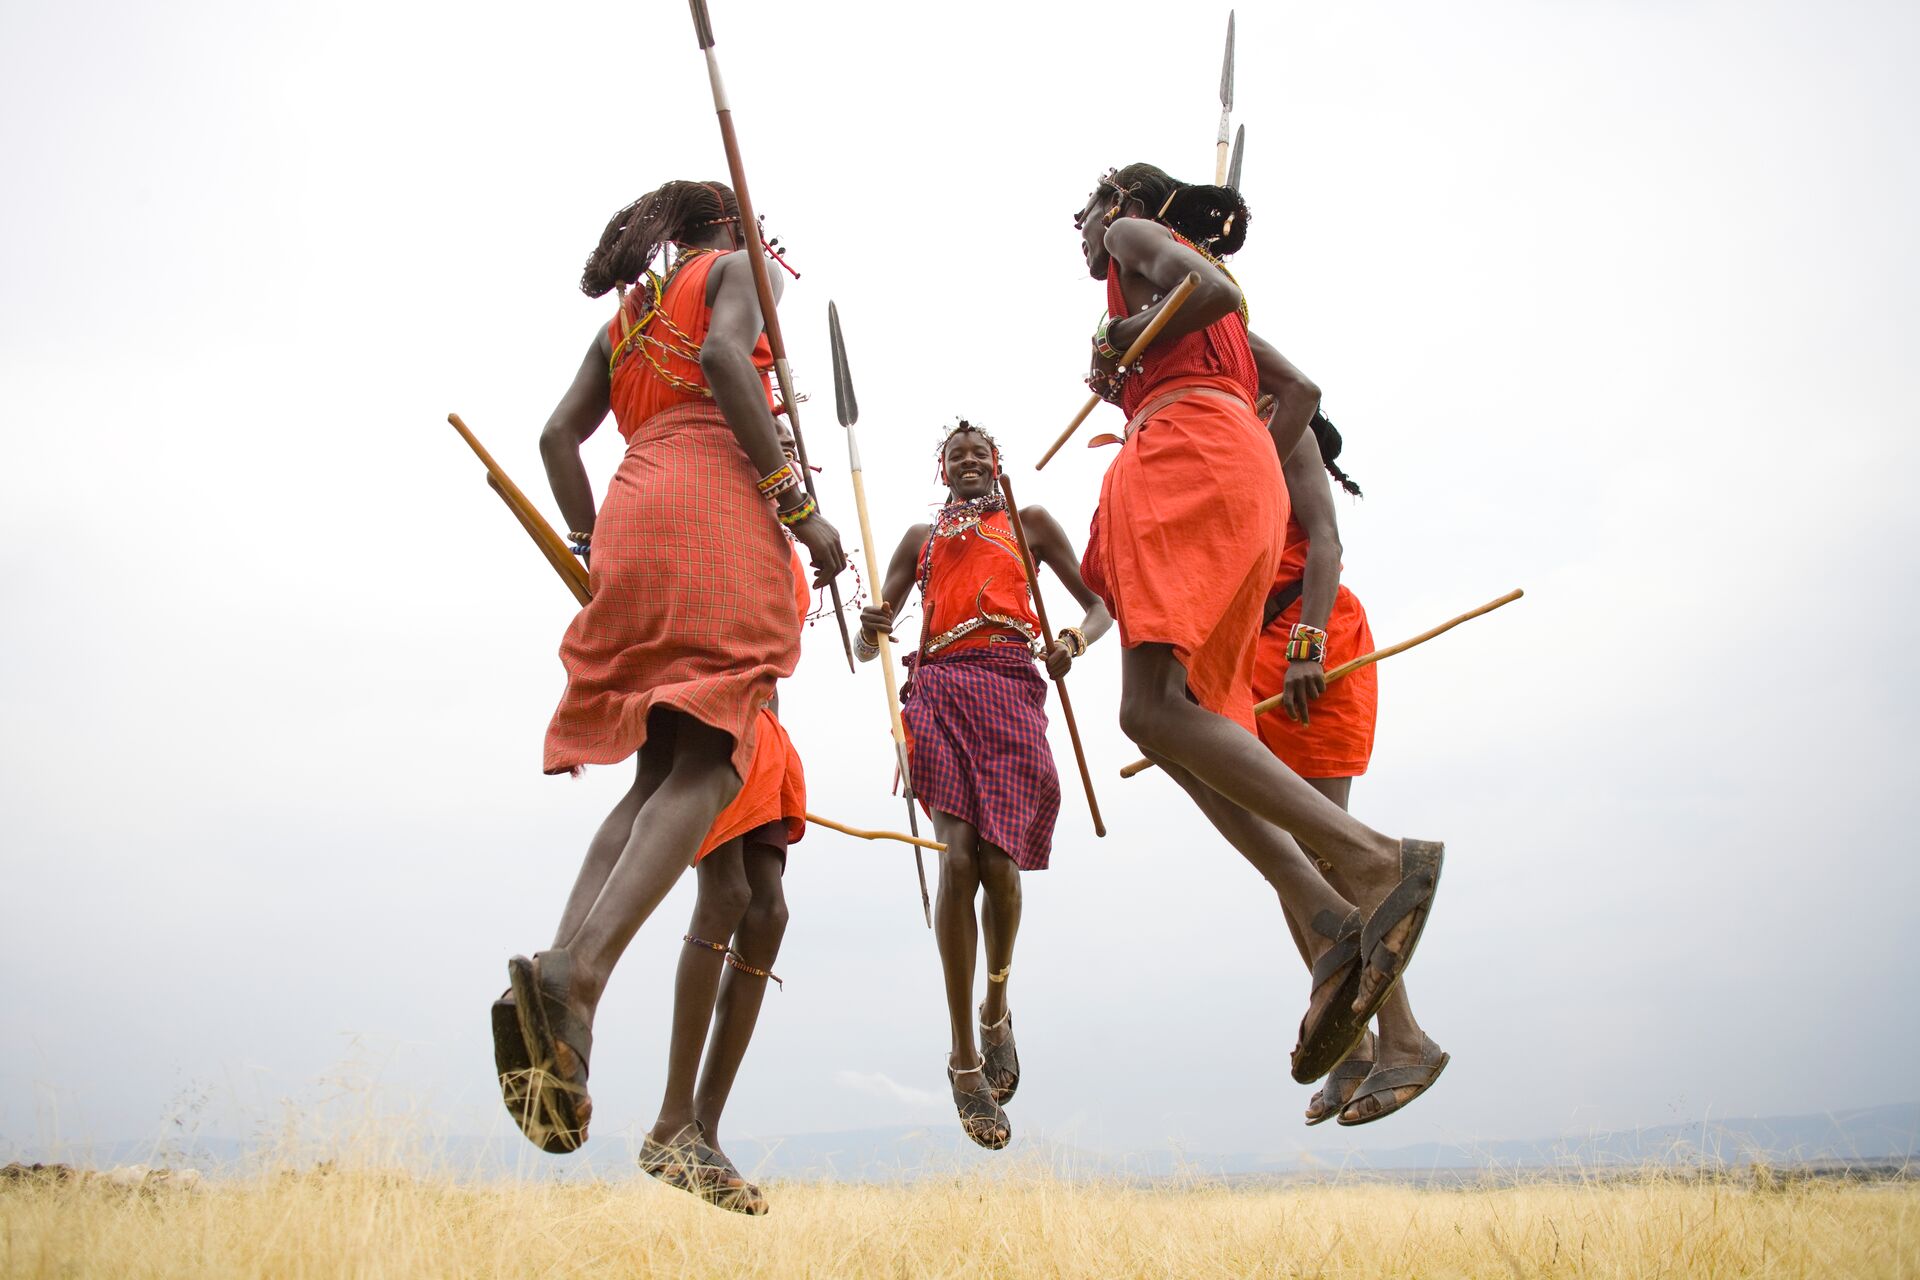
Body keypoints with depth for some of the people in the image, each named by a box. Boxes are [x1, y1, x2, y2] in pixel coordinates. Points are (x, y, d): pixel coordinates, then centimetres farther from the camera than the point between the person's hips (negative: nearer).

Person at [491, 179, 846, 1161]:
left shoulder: (623, 318, 32)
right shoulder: (734, 269, 15)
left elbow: (558, 433, 21)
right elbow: (723, 357, -8)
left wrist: (591, 548, 20)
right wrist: (798, 503, -12)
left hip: (628, 521, 7)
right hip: (715, 503, -7)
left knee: (659, 771, 4)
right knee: (707, 762, -15)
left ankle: (563, 959, -15)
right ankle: (579, 969, -33)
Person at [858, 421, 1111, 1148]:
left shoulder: (1030, 523, 22)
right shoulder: (920, 539, 25)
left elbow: (1099, 604, 18)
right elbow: (866, 647, 19)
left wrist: (1073, 639, -5)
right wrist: (870, 629, -7)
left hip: (1012, 691, 0)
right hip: (939, 690, 1)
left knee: (997, 863, -12)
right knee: (959, 860, -17)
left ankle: (996, 1007, 19)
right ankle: (963, 1056, -9)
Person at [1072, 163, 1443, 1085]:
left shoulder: (1136, 233, 13)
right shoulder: (1206, 292, 37)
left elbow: (1217, 287, -9)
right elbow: (1298, 388, 30)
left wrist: (1120, 345, 1)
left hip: (1192, 455, -9)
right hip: (1243, 475, 9)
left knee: (1153, 707, -22)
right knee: (1176, 716, -3)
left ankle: (1376, 861, -32)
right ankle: (1330, 925, -18)